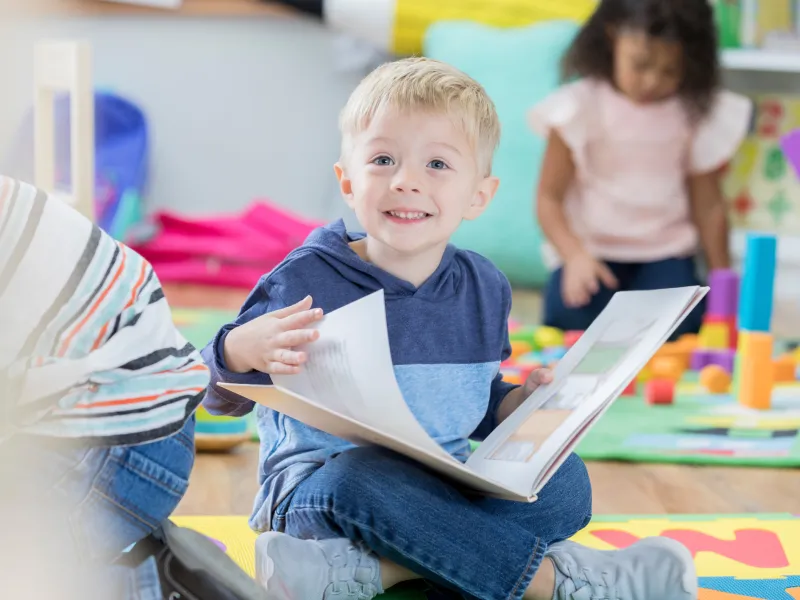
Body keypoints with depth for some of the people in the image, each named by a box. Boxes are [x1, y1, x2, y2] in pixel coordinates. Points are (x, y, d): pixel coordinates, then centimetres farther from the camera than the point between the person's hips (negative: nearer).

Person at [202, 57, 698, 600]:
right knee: (360, 476, -39)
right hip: (317, 490, -5)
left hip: (441, 496, 5)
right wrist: (245, 350, -34)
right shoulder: (307, 281, -9)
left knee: (564, 481, -19)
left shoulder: (484, 289, 7)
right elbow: (221, 396, -11)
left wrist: (523, 401, -2)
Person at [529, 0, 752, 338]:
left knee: (675, 328, -25)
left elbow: (707, 203, 7)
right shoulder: (580, 108, -9)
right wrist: (574, 255, -24)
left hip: (665, 253, 1)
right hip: (591, 249, -1)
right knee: (572, 320, -26)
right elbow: (550, 197, -6)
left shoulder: (694, 113, -2)